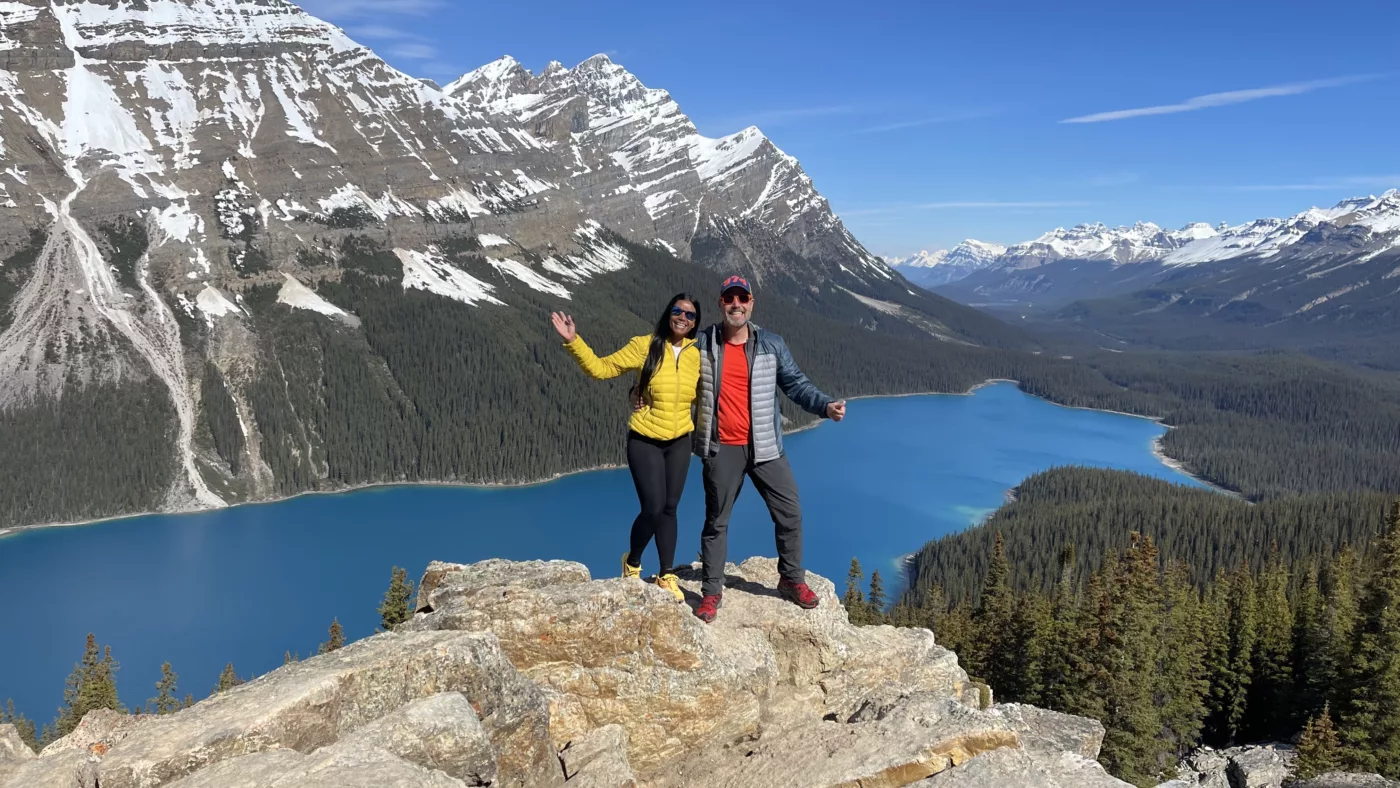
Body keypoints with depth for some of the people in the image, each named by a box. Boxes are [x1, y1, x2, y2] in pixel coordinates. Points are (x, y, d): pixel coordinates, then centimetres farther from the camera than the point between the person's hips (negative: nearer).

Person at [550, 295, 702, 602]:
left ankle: (667, 576, 22)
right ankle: (632, 562, 20)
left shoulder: (697, 354, -2)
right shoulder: (645, 345, -11)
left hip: (679, 442, 3)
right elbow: (600, 368, -11)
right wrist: (573, 341, -23)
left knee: (669, 508, 8)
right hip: (645, 441, -3)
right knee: (653, 508, -9)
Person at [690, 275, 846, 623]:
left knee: (790, 513, 7)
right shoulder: (701, 345, -1)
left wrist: (826, 406, -14)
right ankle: (711, 591, 22)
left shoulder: (771, 345, 0)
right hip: (721, 449, -1)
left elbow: (796, 384, 2)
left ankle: (792, 580, 27)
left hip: (764, 447, 2)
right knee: (716, 521, 9)